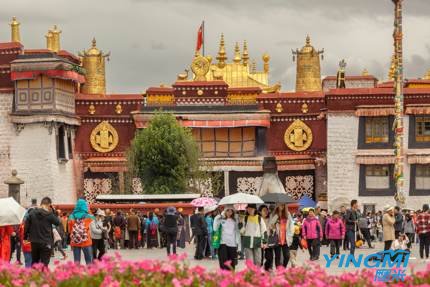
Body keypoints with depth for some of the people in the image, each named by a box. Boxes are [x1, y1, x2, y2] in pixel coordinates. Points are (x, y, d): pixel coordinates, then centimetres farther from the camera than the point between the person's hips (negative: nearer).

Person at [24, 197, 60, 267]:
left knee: (34, 262, 19)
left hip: (34, 242, 4)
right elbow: (58, 222, 1)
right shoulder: (49, 214, -13)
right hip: (46, 243, -4)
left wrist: (25, 237, 13)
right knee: (44, 263, -2)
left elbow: (26, 227, 1)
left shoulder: (31, 213, 0)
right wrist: (53, 211, 3)